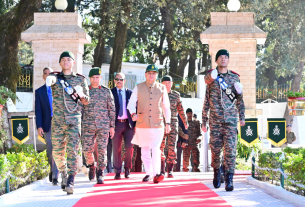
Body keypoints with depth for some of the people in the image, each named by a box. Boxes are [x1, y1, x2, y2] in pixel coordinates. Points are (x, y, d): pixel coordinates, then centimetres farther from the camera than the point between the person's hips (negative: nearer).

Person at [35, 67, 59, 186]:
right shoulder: (39, 91, 8)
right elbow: (38, 110, 3)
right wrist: (39, 126, -7)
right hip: (47, 124, 0)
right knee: (50, 150, 2)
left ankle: (55, 177, 3)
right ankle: (52, 170, 23)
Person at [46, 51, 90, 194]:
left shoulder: (81, 79, 10)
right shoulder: (56, 77, 9)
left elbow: (86, 101, 12)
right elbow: (51, 78, -16)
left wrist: (81, 95, -11)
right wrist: (49, 79, -40)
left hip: (74, 119, -1)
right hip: (57, 120, 1)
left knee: (73, 150, -10)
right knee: (57, 152, 4)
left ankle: (70, 182, -12)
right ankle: (63, 173, 30)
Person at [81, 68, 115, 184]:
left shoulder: (106, 91, 7)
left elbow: (112, 109, 9)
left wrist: (112, 126, 4)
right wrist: (79, 126, 5)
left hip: (103, 125, 0)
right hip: (88, 125, 0)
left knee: (102, 150, -3)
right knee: (87, 149, -6)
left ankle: (100, 174, 5)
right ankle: (91, 166, 23)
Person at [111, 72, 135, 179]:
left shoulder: (130, 93, 10)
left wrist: (135, 124, 2)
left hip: (128, 123, 1)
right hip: (116, 123, -1)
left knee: (129, 147, -2)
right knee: (116, 149, 0)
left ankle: (127, 169, 16)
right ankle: (117, 172, 8)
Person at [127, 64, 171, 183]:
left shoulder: (162, 88, 7)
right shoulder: (138, 88, 6)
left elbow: (166, 107, 11)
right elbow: (131, 103, 2)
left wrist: (168, 123, 6)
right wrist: (133, 113, -19)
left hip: (157, 124, -1)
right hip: (142, 124, 1)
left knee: (155, 148, -14)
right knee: (145, 149, 9)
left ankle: (157, 174, -16)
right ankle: (149, 173, 21)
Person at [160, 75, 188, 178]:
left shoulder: (176, 95, 8)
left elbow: (180, 109, 17)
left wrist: (185, 122, 20)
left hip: (173, 124, 1)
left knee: (171, 147, -5)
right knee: (160, 147, -3)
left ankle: (170, 170, 0)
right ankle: (162, 170, 4)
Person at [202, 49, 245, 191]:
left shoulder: (234, 77, 11)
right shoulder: (210, 76, 8)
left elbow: (239, 99, 15)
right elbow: (206, 101, 8)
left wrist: (242, 117, 6)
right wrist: (204, 121, 4)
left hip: (231, 120, 0)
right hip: (215, 120, 0)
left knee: (230, 149, -10)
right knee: (215, 149, 4)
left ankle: (229, 180, -11)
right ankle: (216, 172, 27)